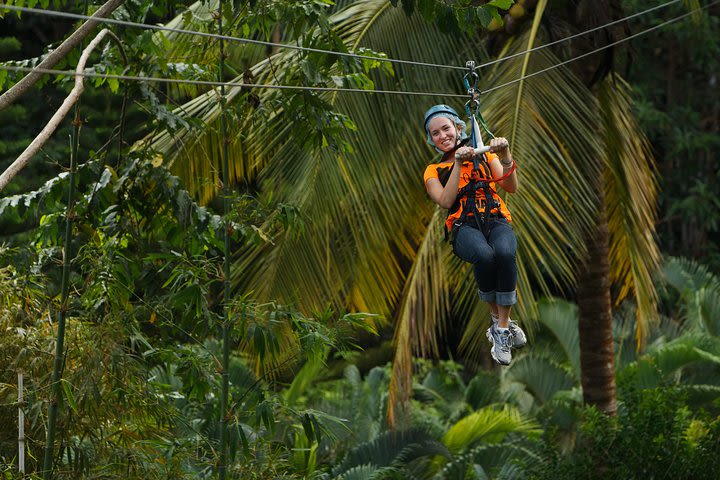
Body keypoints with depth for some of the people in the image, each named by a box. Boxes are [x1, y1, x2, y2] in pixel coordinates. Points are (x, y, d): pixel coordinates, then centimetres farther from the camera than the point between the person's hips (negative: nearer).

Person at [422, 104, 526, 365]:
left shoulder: (484, 156, 20)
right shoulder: (434, 171, 20)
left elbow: (511, 187, 5)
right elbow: (446, 201, -1)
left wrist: (505, 157, -10)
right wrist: (458, 164, -5)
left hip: (496, 220, 1)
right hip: (463, 226, -1)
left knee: (505, 253, -37)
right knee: (484, 256, -38)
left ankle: (502, 327, -28)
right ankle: (498, 319, -17)